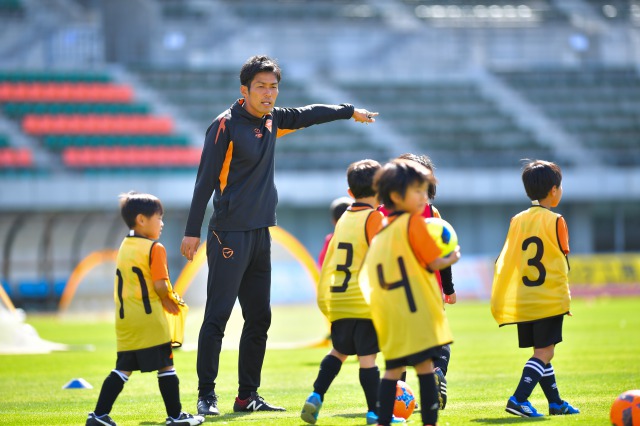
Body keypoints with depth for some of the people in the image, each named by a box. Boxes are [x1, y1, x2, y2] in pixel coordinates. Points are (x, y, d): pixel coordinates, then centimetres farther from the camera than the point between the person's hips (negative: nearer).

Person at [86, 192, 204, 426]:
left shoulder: (124, 247, 13)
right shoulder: (155, 249, -10)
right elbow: (160, 285, -17)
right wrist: (169, 301, 4)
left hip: (124, 319, 7)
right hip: (150, 319, -7)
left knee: (123, 368, 10)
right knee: (165, 366, 2)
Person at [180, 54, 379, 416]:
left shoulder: (271, 120, 11)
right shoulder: (226, 125, -10)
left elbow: (307, 115, 31)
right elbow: (206, 180, -12)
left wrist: (350, 111, 42)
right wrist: (192, 232, -15)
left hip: (260, 234, 8)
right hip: (230, 234, -8)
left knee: (259, 318, 9)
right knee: (217, 317, -8)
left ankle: (248, 396, 16)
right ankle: (207, 396, -5)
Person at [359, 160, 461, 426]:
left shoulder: (381, 231, 15)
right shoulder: (414, 222, -8)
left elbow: (368, 277, 16)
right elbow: (434, 262, -10)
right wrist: (452, 258, 10)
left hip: (389, 314, 7)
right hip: (415, 311, -7)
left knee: (394, 368, 11)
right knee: (424, 365, -4)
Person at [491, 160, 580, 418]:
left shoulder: (517, 221, 5)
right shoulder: (555, 221, -8)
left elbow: (505, 260, 6)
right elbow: (563, 261, -5)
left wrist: (500, 299, 12)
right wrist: (565, 297, 7)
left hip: (522, 300, 6)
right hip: (550, 299, -6)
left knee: (541, 352, 14)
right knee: (544, 352, -6)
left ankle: (555, 402, 22)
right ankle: (518, 400, -19)